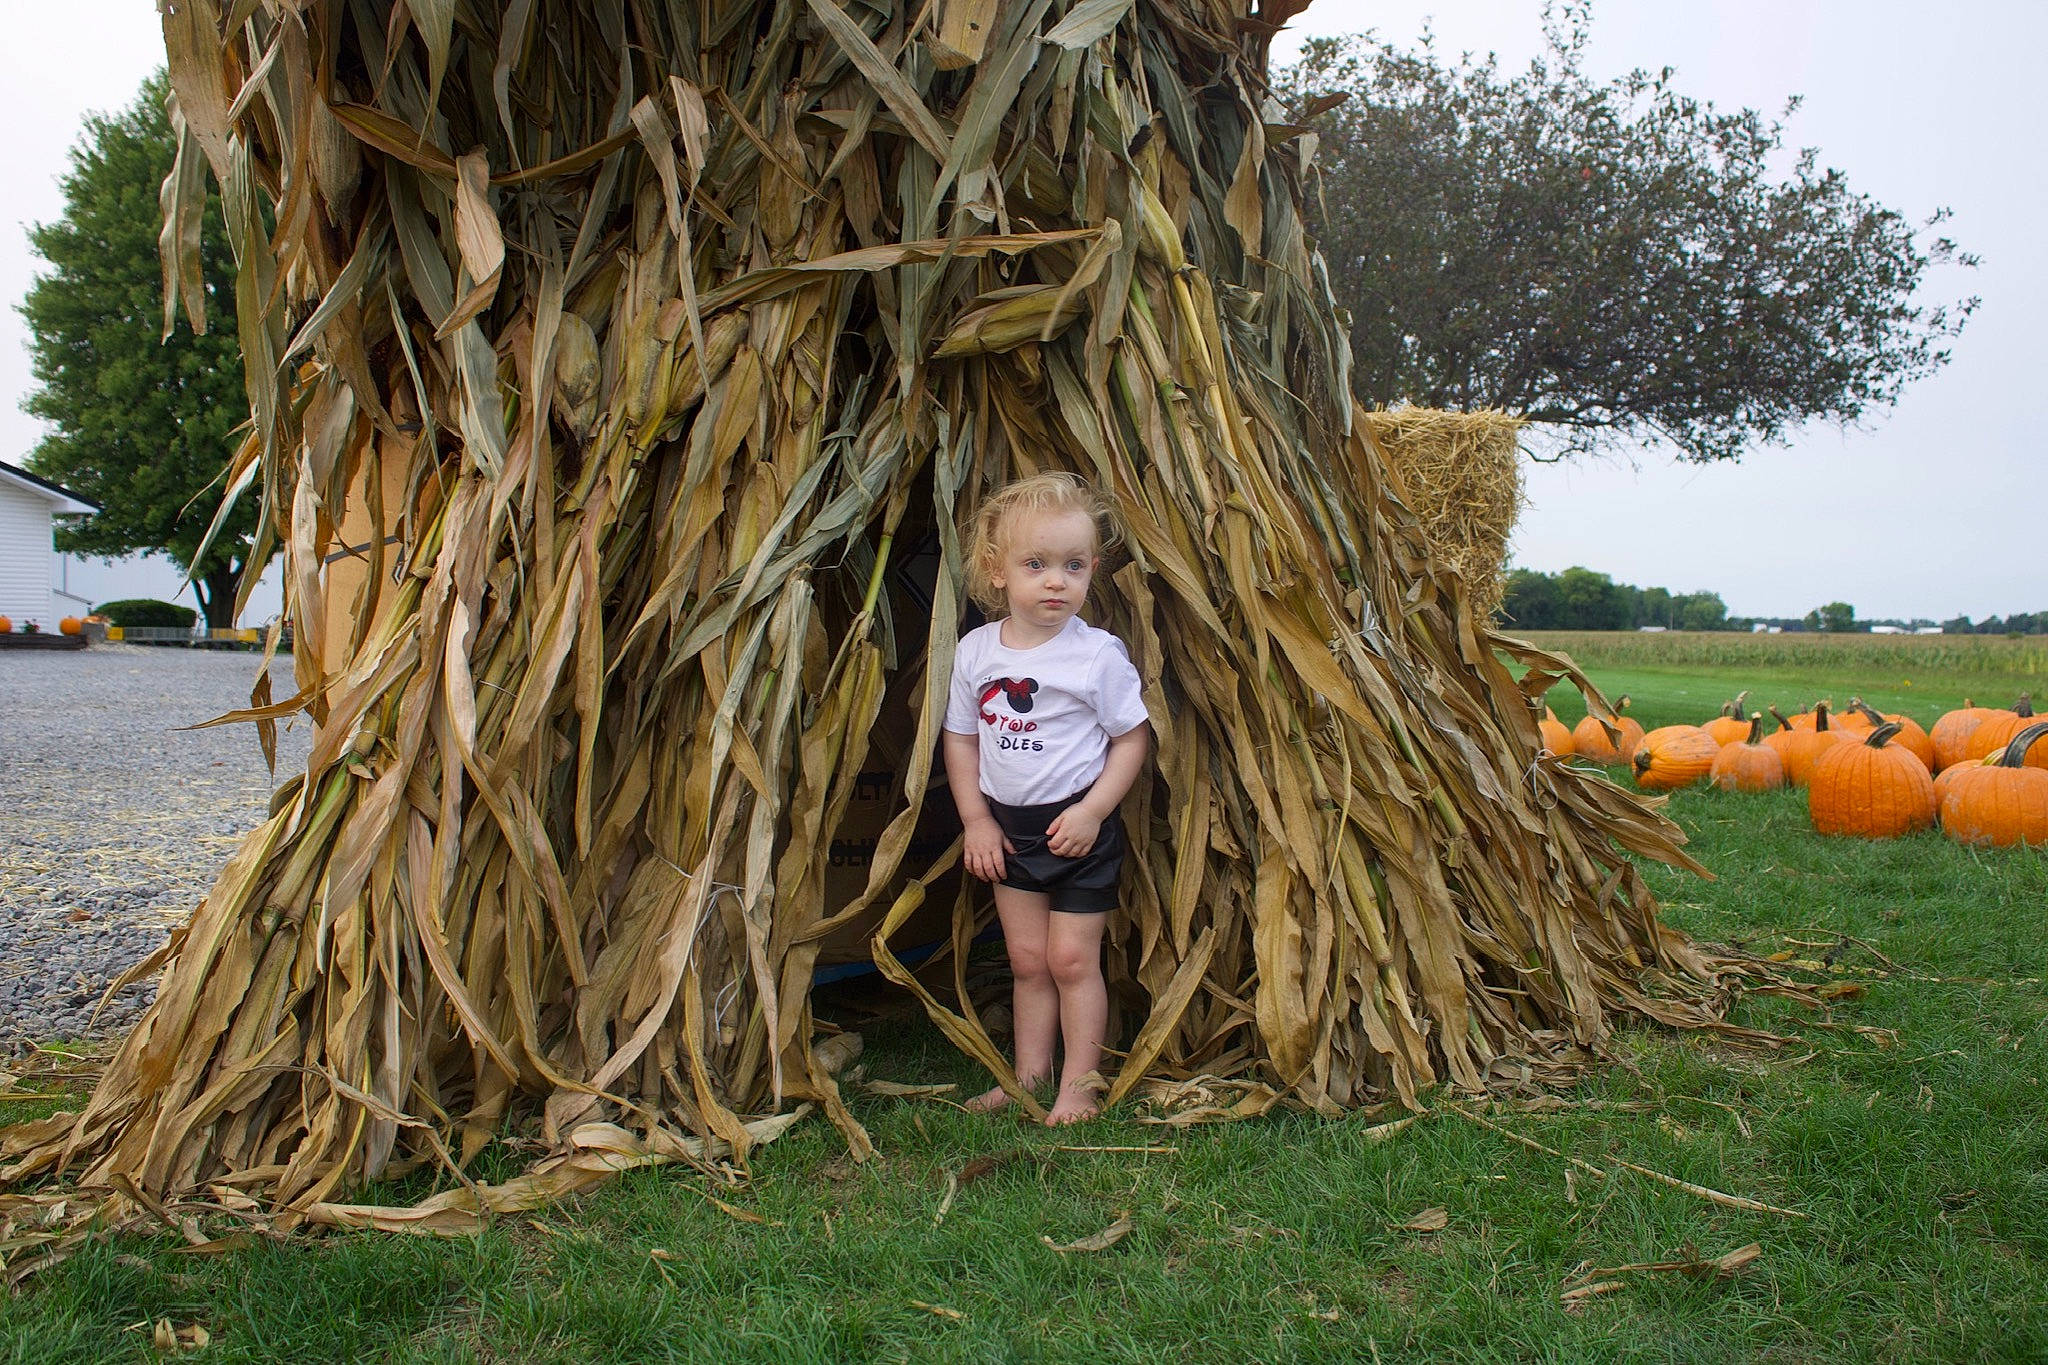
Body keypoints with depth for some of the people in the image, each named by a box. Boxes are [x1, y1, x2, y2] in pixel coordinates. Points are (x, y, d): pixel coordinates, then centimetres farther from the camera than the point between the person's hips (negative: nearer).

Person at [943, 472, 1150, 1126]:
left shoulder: (1098, 654, -15)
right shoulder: (976, 650, -4)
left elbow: (1131, 738, -9)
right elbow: (961, 737, 5)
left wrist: (1093, 811, -17)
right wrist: (976, 820, 0)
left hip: (1079, 826, -4)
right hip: (1007, 827, 4)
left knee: (1072, 957, 1)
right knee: (1027, 958, 14)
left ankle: (1078, 1085, 15)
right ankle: (1029, 1073, 26)